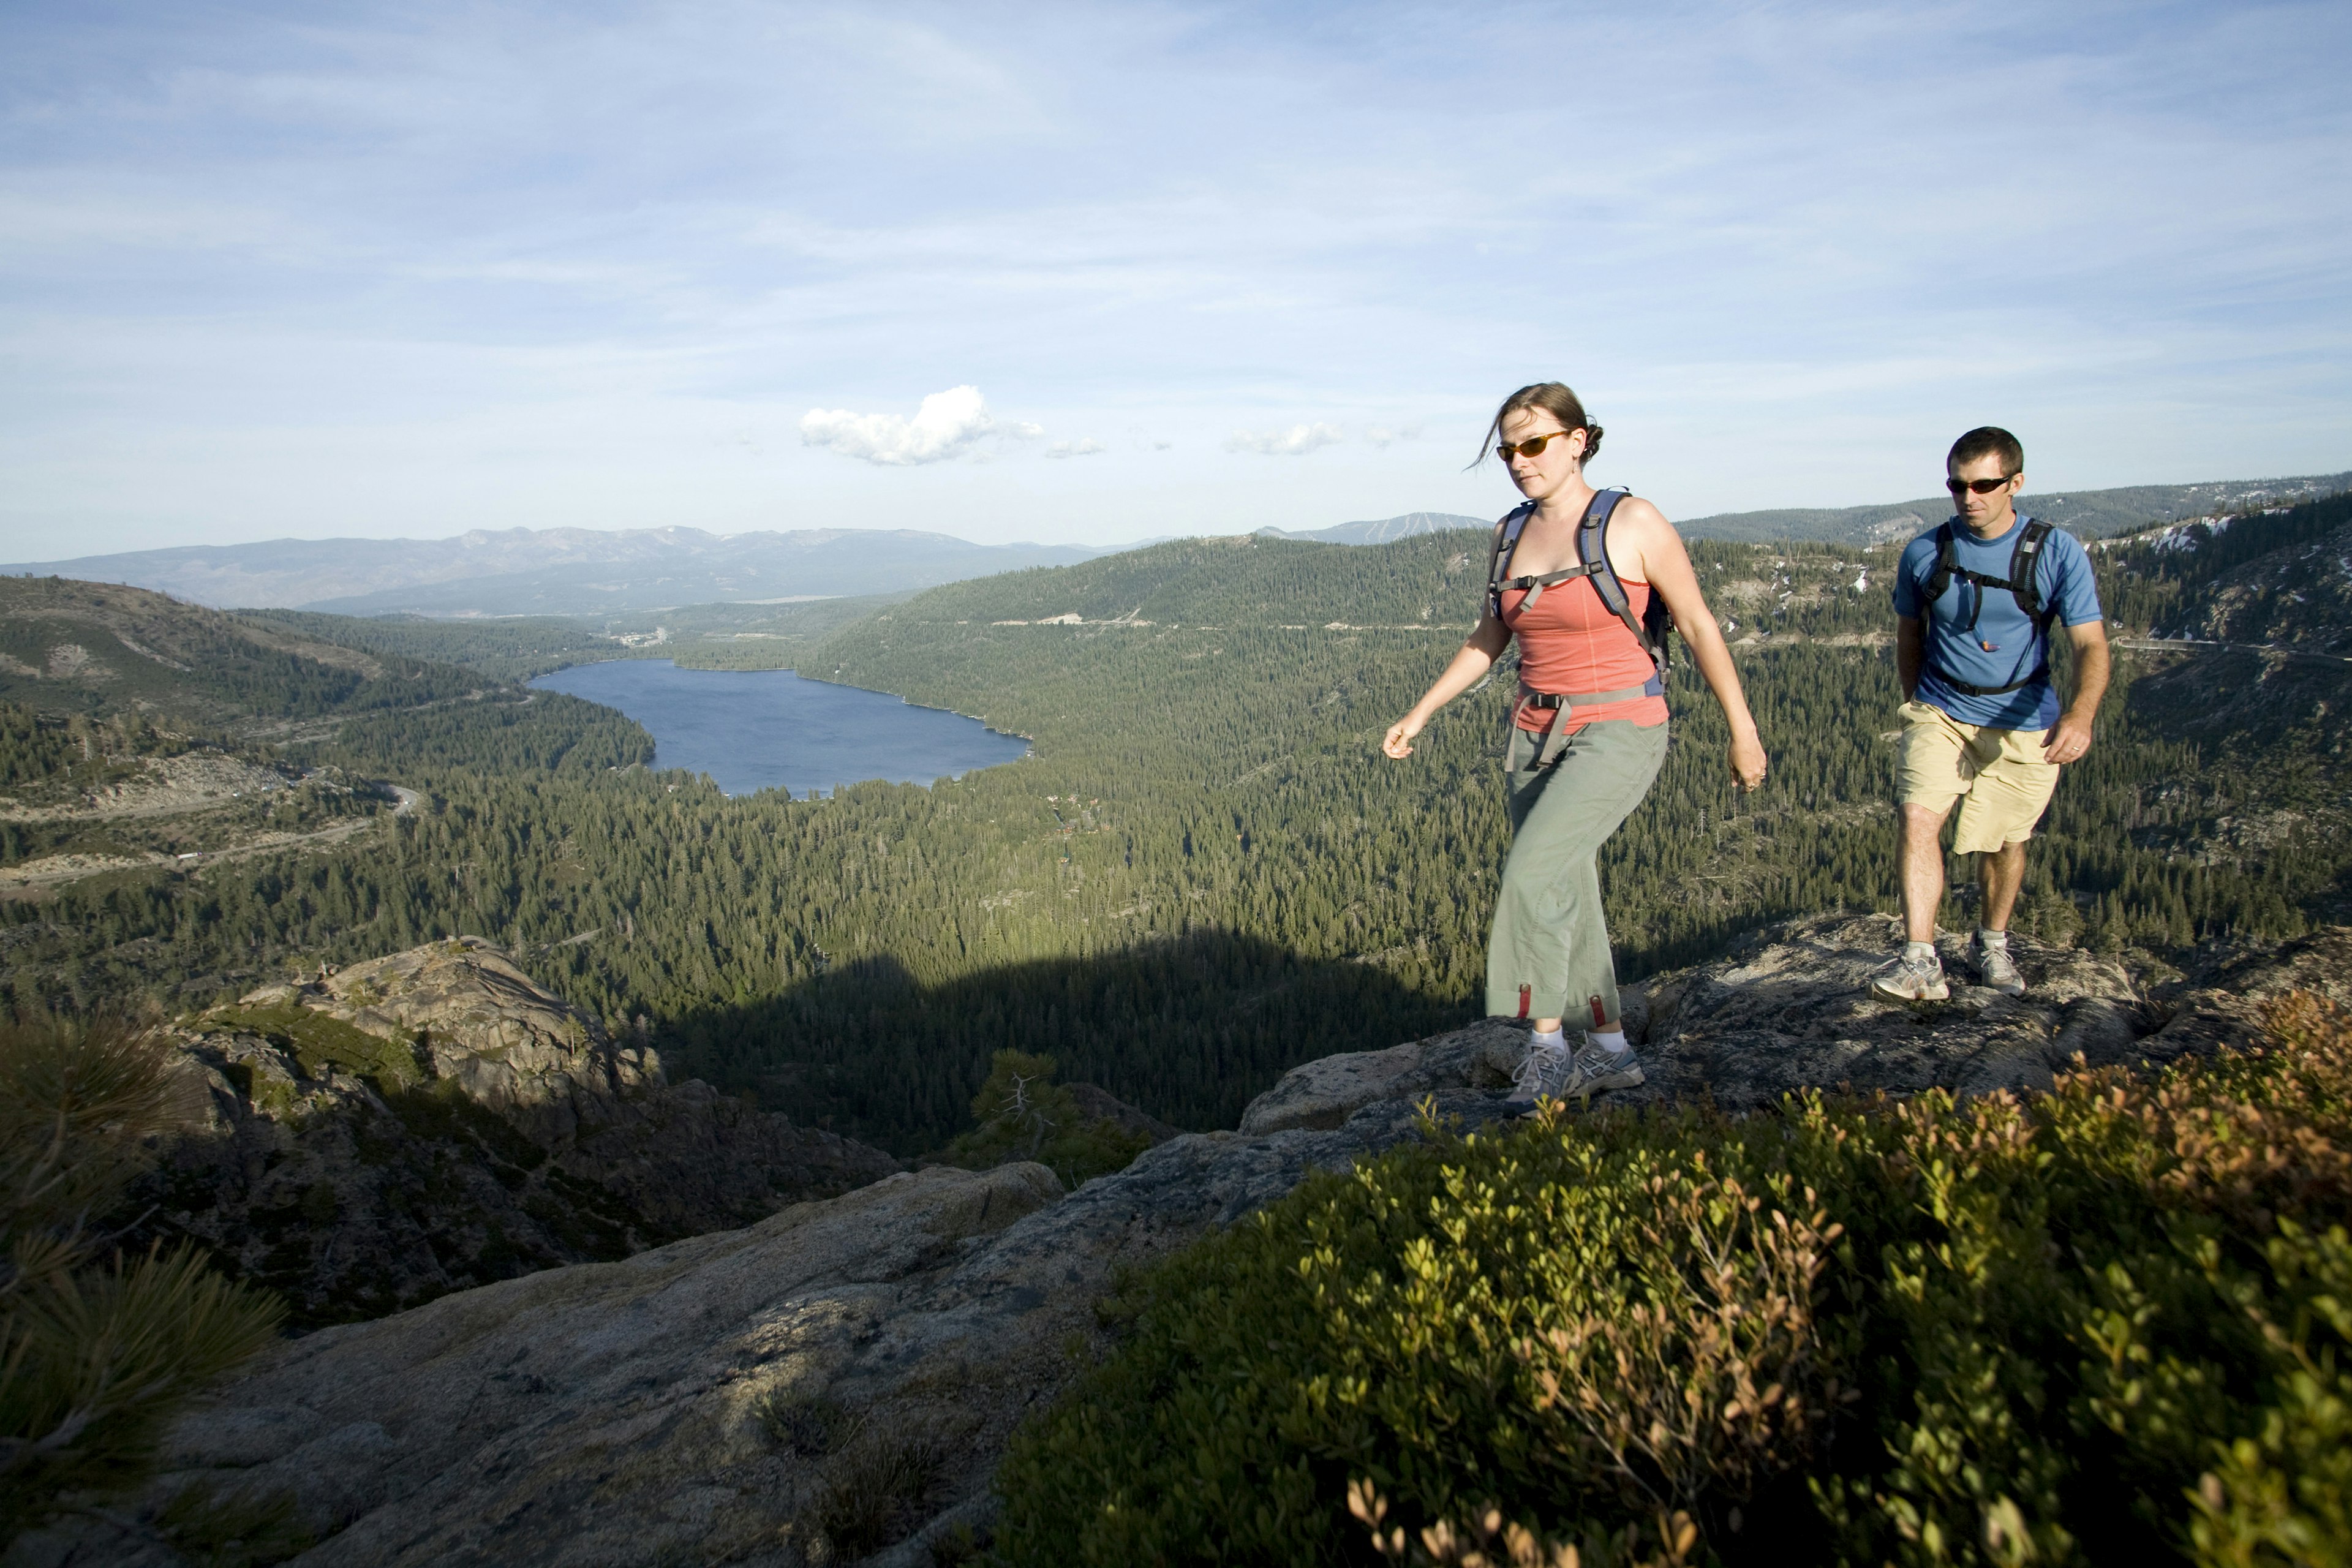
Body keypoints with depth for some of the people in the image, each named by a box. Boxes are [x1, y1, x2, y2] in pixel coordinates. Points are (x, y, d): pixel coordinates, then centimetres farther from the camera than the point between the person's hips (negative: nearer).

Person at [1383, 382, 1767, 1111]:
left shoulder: (1634, 522, -11)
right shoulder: (1512, 532, 6)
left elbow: (1700, 626, -5)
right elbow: (1490, 637, 16)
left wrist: (1743, 732, -2)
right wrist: (1420, 714, 12)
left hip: (1618, 733, -7)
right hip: (1538, 736, 7)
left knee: (1532, 871, -22)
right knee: (1565, 899, 9)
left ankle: (1546, 1044, -5)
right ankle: (1610, 1051, 26)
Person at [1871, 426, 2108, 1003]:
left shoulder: (2057, 553, -10)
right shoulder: (1923, 553, -5)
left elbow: (2091, 644, -15)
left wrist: (2080, 714, -33)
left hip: (2023, 724, 0)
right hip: (1940, 712, 0)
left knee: (2004, 842, 12)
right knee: (1918, 818, -21)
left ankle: (1992, 944, 37)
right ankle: (1921, 963, -22)